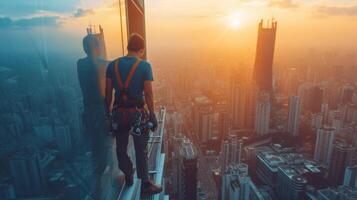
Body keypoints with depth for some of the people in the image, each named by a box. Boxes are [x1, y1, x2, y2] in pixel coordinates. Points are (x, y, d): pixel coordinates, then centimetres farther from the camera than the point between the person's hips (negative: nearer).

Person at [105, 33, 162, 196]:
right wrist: (152, 115, -5)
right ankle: (145, 185, 19)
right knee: (141, 150, 8)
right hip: (138, 112, -3)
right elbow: (148, 93, -13)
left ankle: (128, 176, 40)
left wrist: (109, 111, 11)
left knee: (121, 147, 20)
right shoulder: (144, 66, -10)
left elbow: (108, 92, 1)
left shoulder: (113, 65, 0)